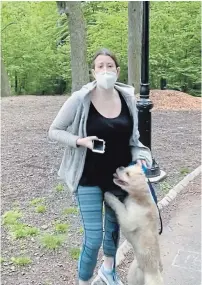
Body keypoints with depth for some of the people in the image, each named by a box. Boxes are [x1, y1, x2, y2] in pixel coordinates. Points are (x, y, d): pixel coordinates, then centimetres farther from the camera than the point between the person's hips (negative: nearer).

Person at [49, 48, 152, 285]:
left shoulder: (127, 98, -4)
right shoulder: (79, 100, -15)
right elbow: (54, 131, -6)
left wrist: (140, 156, -9)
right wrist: (81, 141, -22)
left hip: (119, 177, 4)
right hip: (89, 179, -4)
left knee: (114, 226, 23)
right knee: (93, 239, -4)